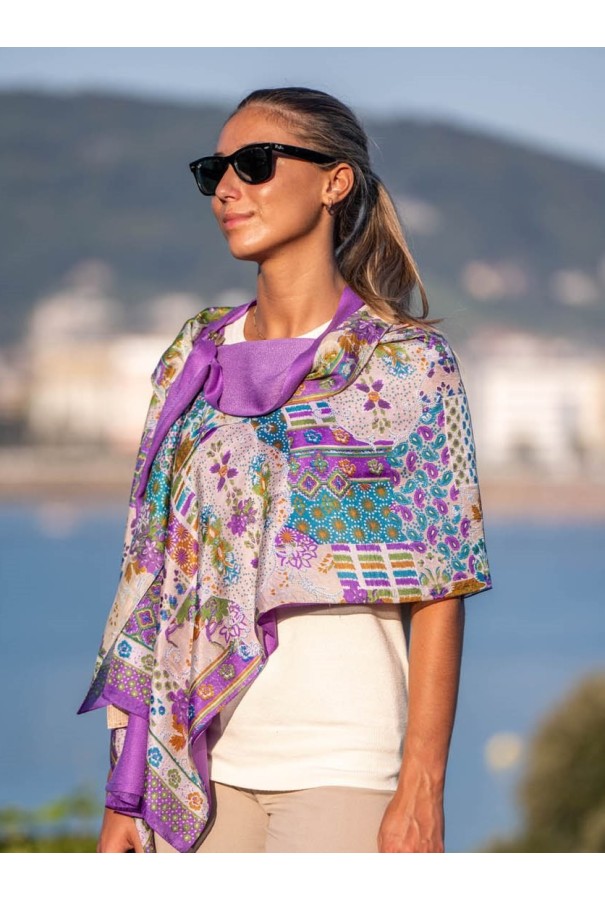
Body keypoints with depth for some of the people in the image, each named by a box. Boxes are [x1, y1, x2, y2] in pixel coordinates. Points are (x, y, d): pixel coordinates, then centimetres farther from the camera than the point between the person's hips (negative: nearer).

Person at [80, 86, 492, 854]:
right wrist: (124, 791, 7)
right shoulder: (194, 360, 11)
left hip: (343, 769, -4)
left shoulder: (405, 365, -2)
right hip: (197, 764, 4)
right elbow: (151, 584, 10)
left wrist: (421, 793, -12)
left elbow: (438, 597, -5)